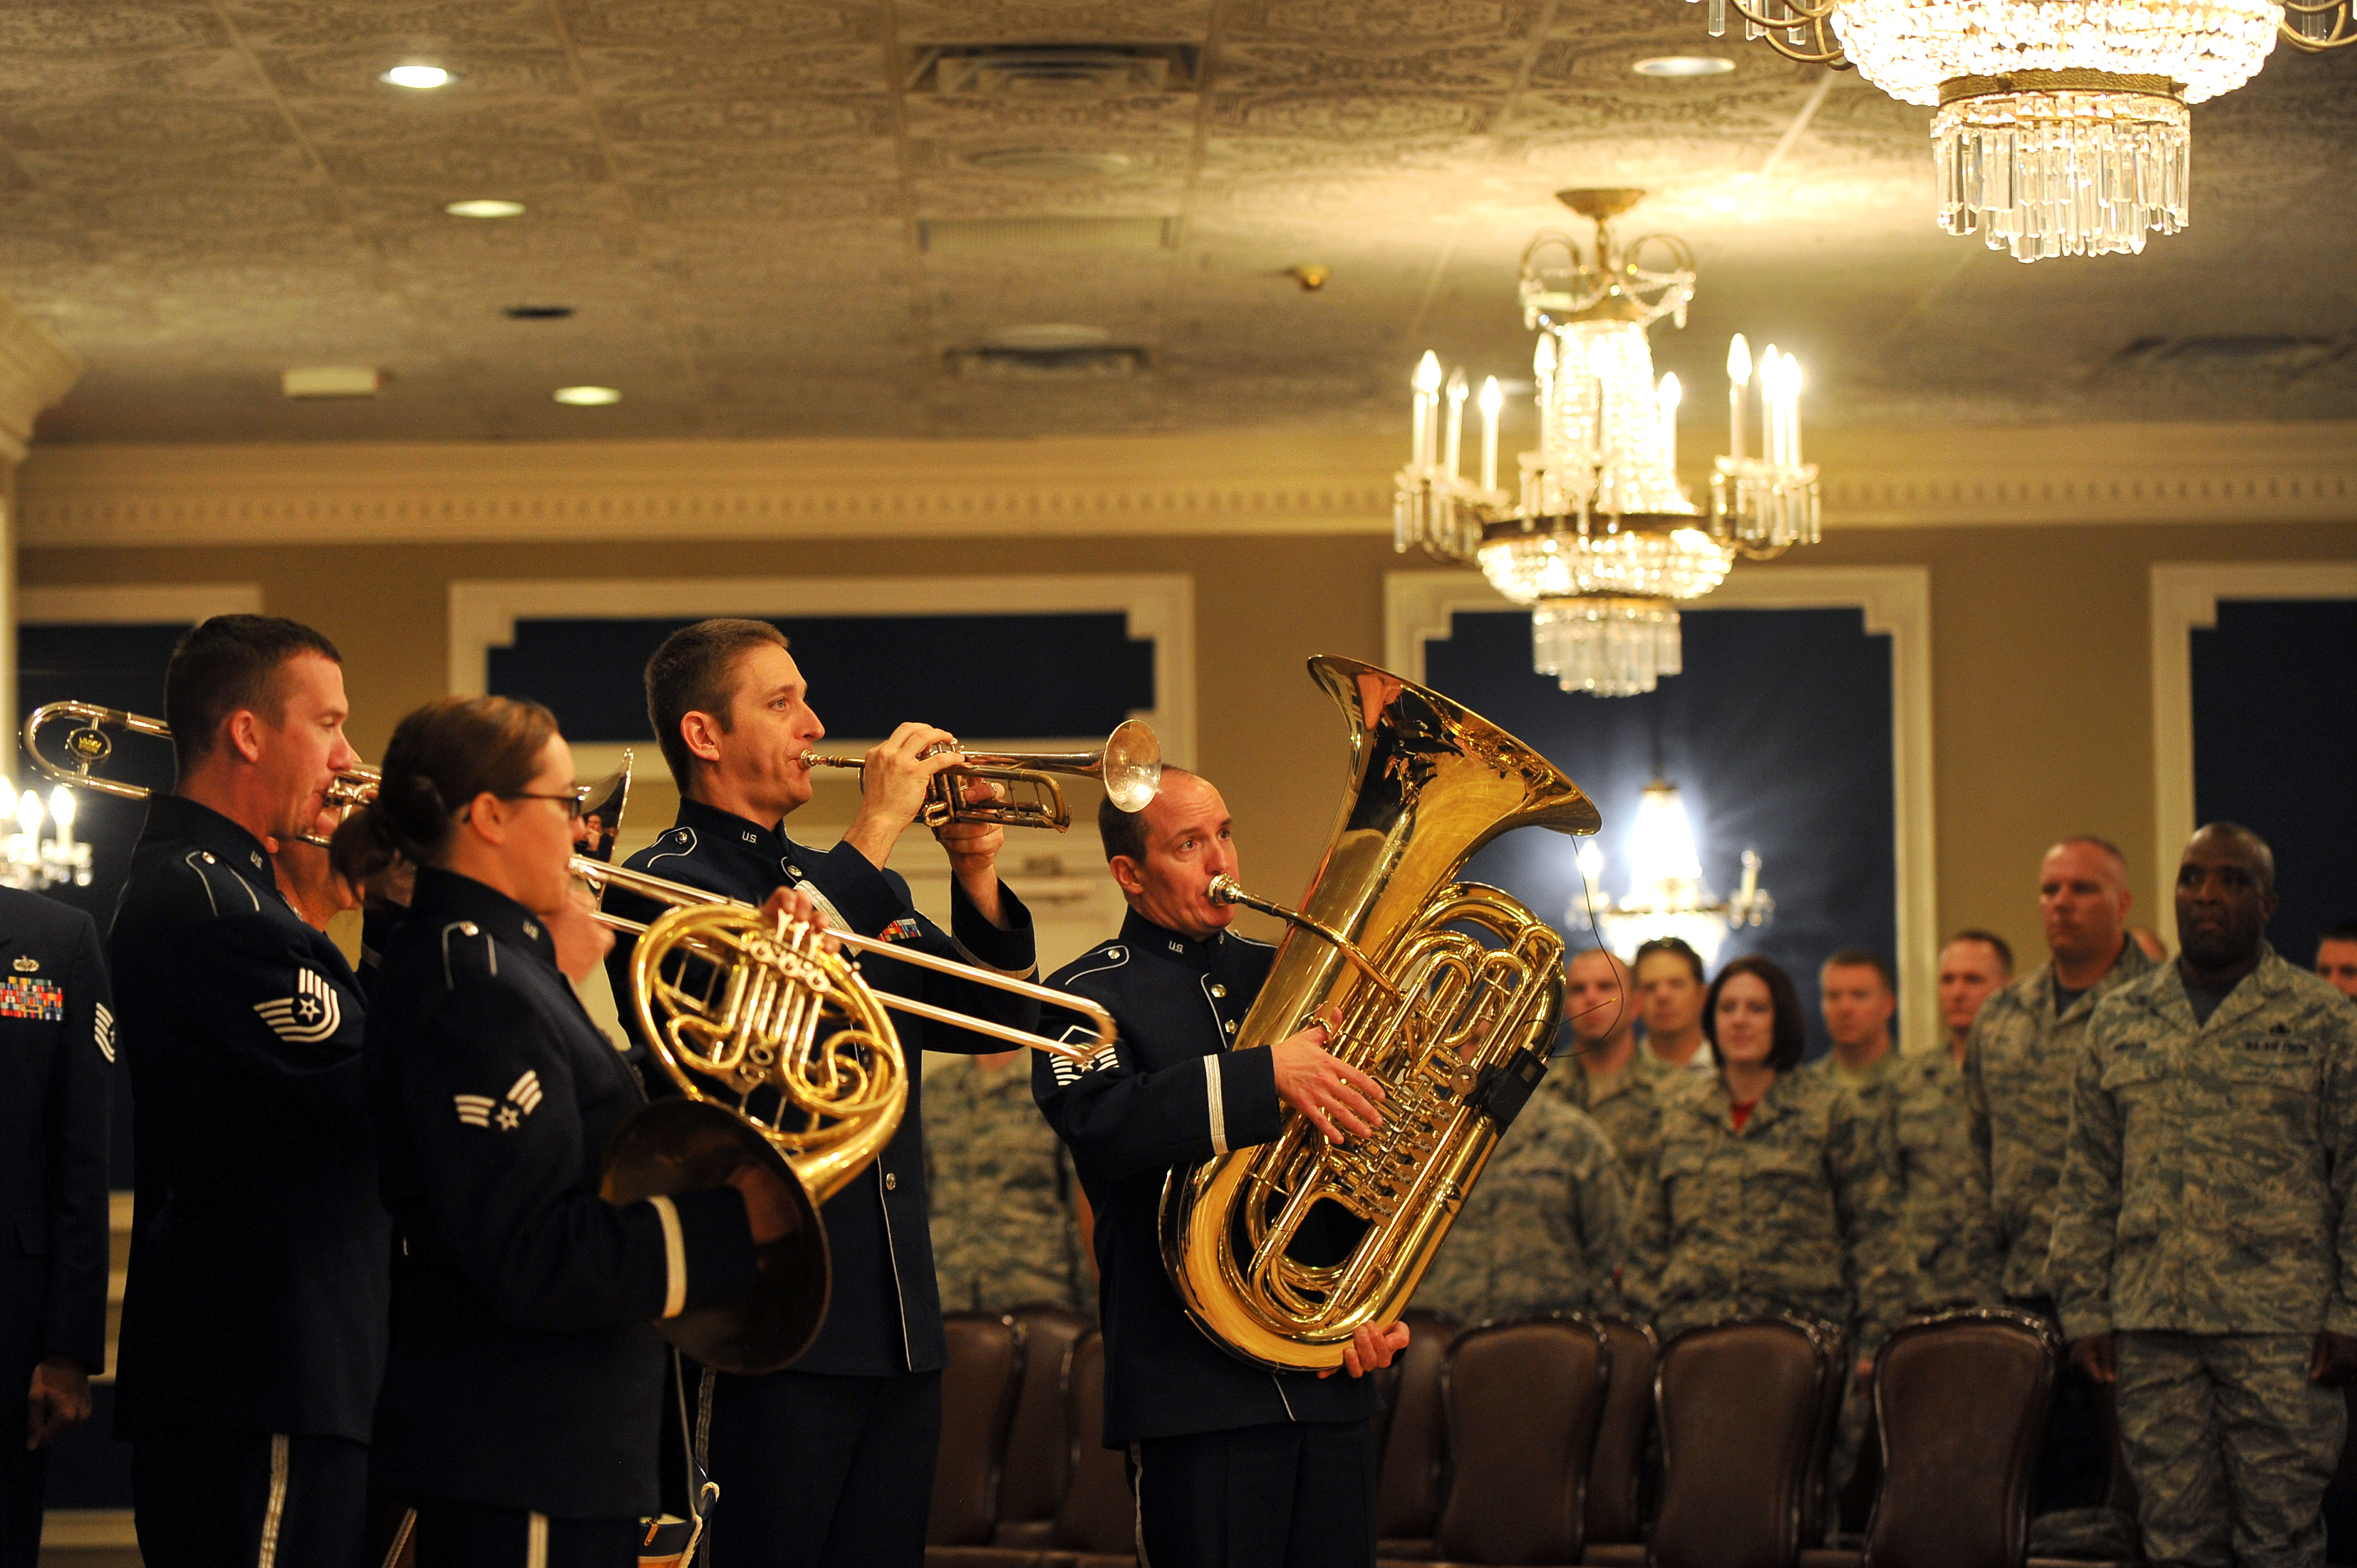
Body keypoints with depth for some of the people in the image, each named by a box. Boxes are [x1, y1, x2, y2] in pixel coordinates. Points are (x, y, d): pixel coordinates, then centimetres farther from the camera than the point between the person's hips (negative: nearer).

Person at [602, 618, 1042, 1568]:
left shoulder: (839, 882, 20)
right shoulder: (664, 882, -4)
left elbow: (992, 1019, 15)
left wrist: (976, 876, -1)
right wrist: (873, 836, -19)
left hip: (899, 1327, 7)